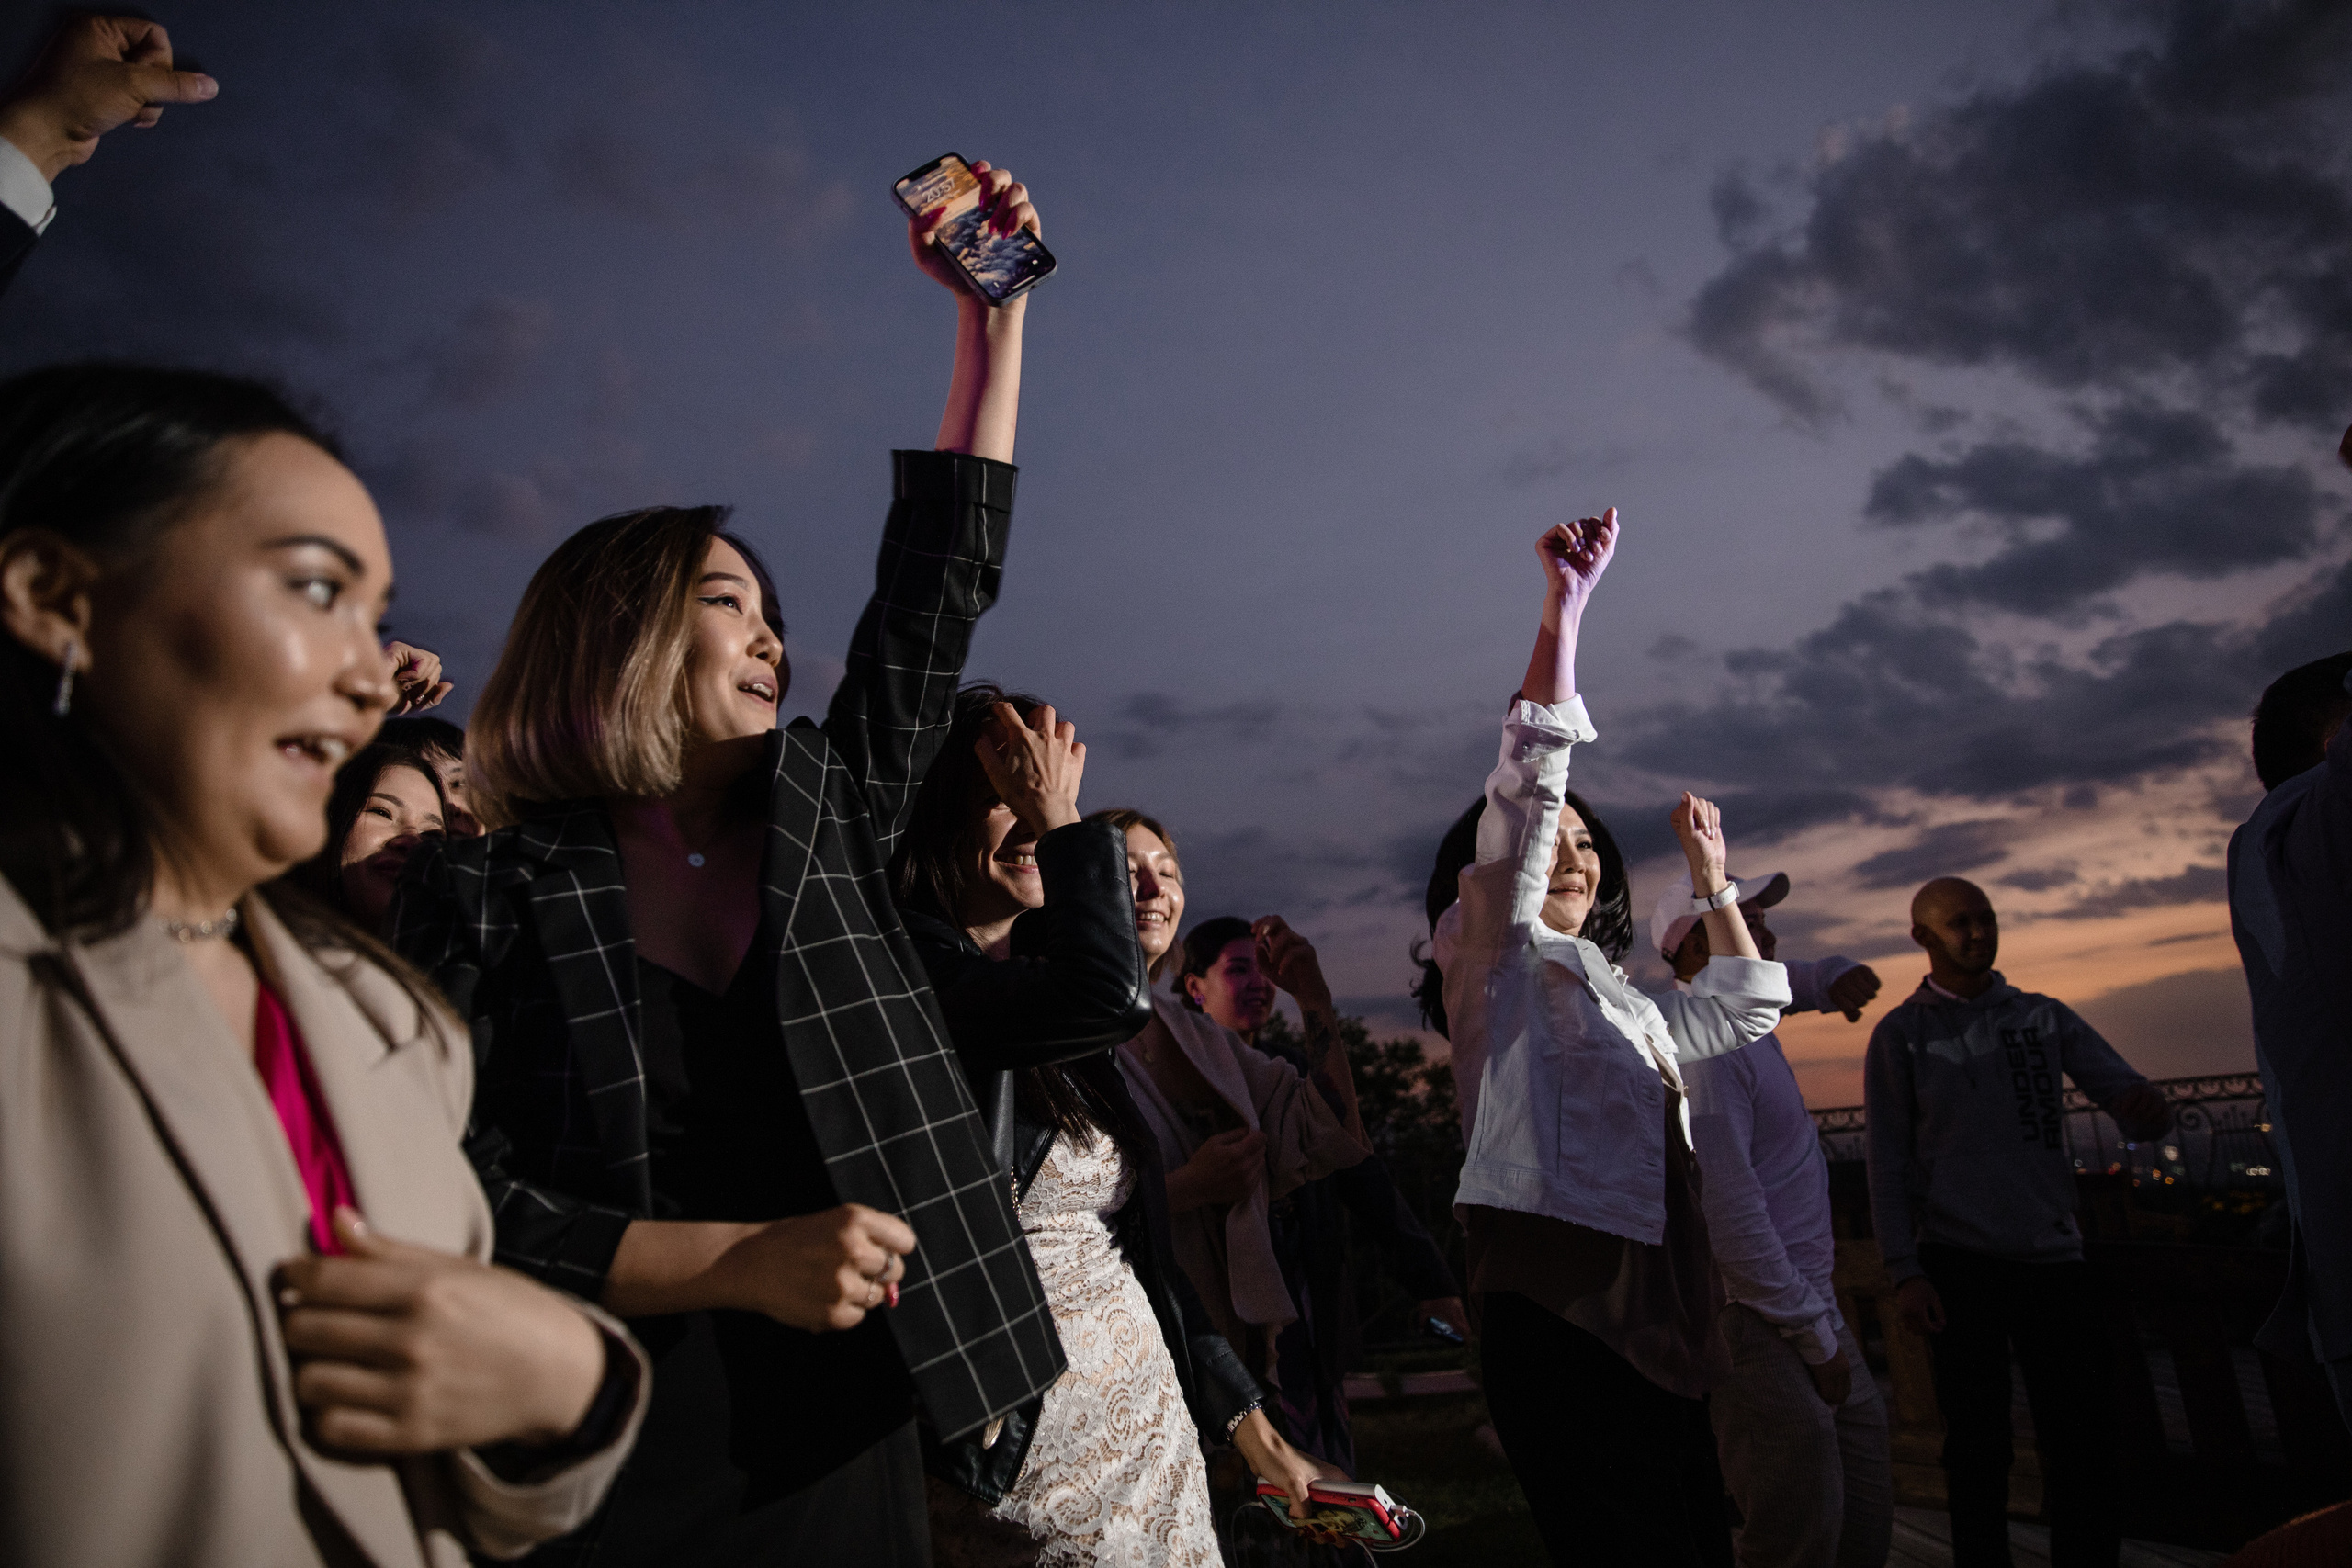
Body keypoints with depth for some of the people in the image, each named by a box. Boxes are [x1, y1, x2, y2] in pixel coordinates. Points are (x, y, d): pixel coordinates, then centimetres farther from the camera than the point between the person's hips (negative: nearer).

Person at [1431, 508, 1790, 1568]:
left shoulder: (1623, 1003, 27)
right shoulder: (1498, 960, 5)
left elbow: (1748, 1004, 40)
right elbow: (1524, 788, -7)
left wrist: (1709, 873, 38)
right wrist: (1562, 609, -13)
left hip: (1658, 1327, 8)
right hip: (1557, 1317, -8)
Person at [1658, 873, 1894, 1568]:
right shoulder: (1702, 1040, -17)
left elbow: (1784, 981, 36)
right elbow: (1729, 1212, -23)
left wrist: (1833, 976, 11)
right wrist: (1817, 1336, -16)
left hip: (1811, 1309, 10)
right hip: (1764, 1329, -10)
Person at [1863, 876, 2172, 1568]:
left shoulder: (2046, 1017, 11)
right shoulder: (1900, 1035, 3)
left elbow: (2123, 1092, 2)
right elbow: (1887, 1163, 1)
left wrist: (2146, 1105, -23)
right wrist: (1904, 1272, -7)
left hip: (2054, 1258, 3)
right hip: (1958, 1264, -2)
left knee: (2083, 1436, 3)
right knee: (1978, 1445, 2)